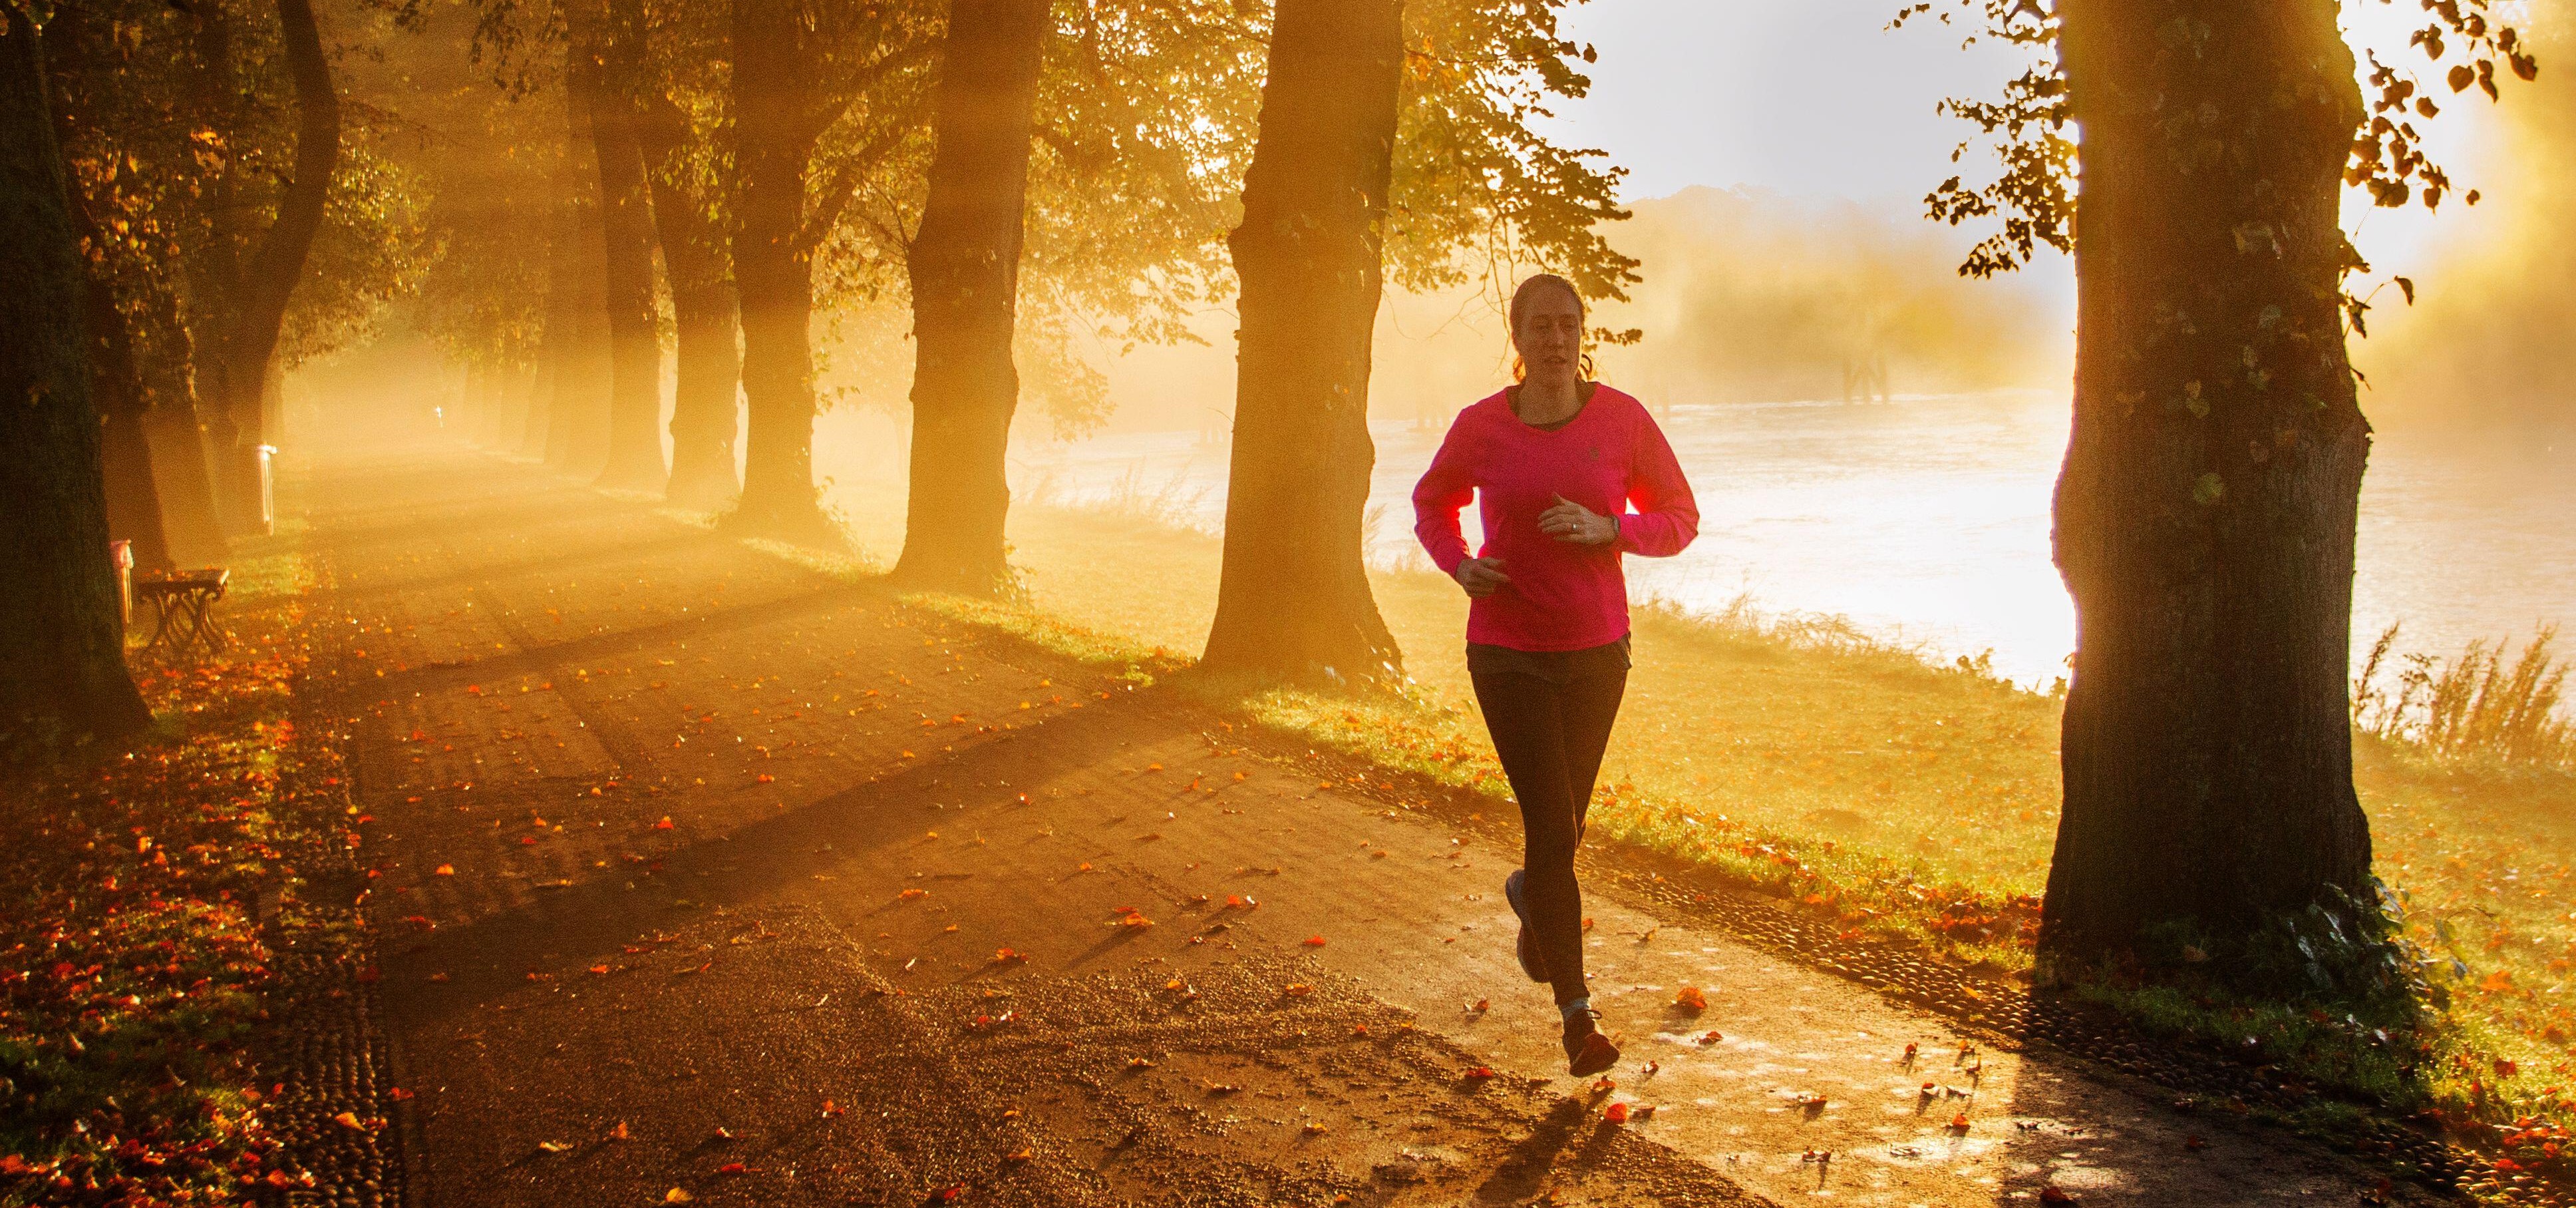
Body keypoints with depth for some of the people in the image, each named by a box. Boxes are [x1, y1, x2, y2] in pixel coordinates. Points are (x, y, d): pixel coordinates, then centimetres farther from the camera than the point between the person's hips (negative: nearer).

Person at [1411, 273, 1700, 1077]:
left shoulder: (1623, 420, -9)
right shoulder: (1481, 428, -9)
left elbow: (1680, 521, -2)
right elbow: (1432, 503, 10)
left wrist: (1604, 529, -22)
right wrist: (1461, 567, -12)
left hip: (1596, 650, 2)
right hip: (1508, 655, -2)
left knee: (1564, 818, 19)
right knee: (1552, 829, -11)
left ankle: (1531, 895, 56)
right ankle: (1578, 1018, -2)